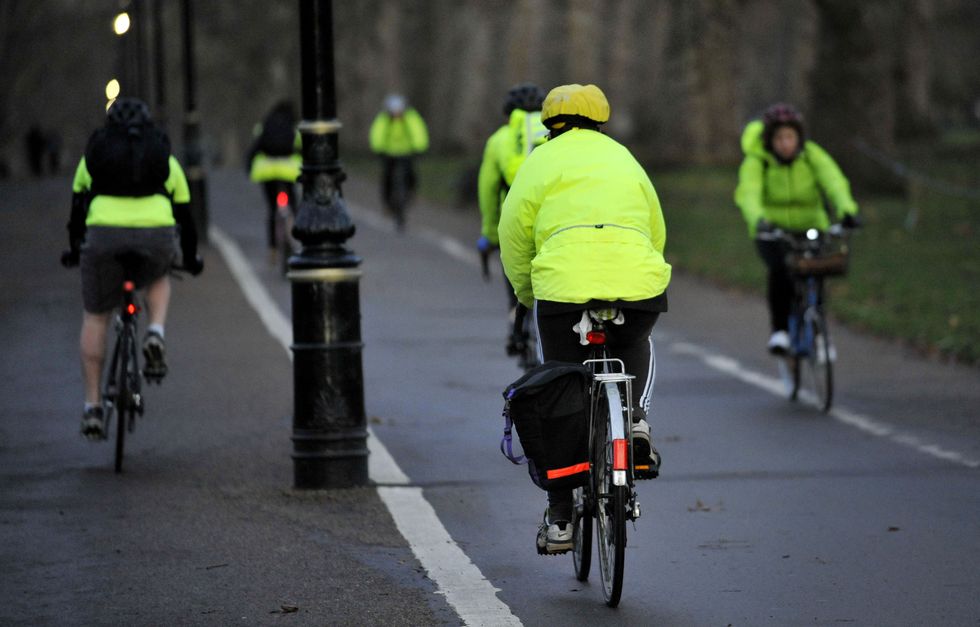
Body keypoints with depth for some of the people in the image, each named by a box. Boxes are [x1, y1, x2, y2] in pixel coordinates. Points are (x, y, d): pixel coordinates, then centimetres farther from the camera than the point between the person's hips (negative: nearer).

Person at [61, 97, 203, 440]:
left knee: (95, 318, 16)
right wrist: (191, 259, 40)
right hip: (157, 236, 1)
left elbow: (77, 207, 29)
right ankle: (155, 333, 5)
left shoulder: (93, 155, 23)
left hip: (104, 235, -1)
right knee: (158, 280, 35)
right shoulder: (166, 159, 23)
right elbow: (184, 215, 27)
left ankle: (92, 406, 12)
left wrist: (74, 250, 43)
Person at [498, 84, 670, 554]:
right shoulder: (623, 158, 25)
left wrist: (526, 291, 23)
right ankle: (635, 420, 11)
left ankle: (559, 519, 11)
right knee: (635, 347, 36)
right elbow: (656, 231, 26)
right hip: (639, 284, 2)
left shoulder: (543, 160, 15)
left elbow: (513, 231, 8)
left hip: (564, 286, -2)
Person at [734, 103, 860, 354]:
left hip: (810, 229, 2)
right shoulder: (756, 161, -18)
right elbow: (748, 192, -35)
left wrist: (847, 210, -50)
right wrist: (758, 219, -57)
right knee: (780, 268, -31)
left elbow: (834, 181, -30)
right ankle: (779, 330, -15)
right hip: (772, 231, -2)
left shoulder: (812, 155, -15)